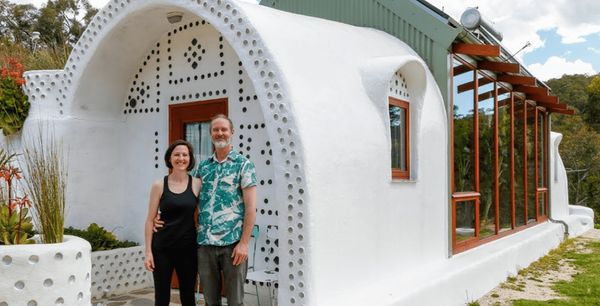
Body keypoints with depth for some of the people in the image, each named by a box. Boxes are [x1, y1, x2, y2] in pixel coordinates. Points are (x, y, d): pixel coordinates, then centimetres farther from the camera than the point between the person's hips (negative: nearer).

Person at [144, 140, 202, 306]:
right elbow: (150, 220, 0)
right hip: (162, 248, 0)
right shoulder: (159, 185, -1)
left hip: (188, 248, 1)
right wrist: (148, 251, -4)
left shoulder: (197, 184, 0)